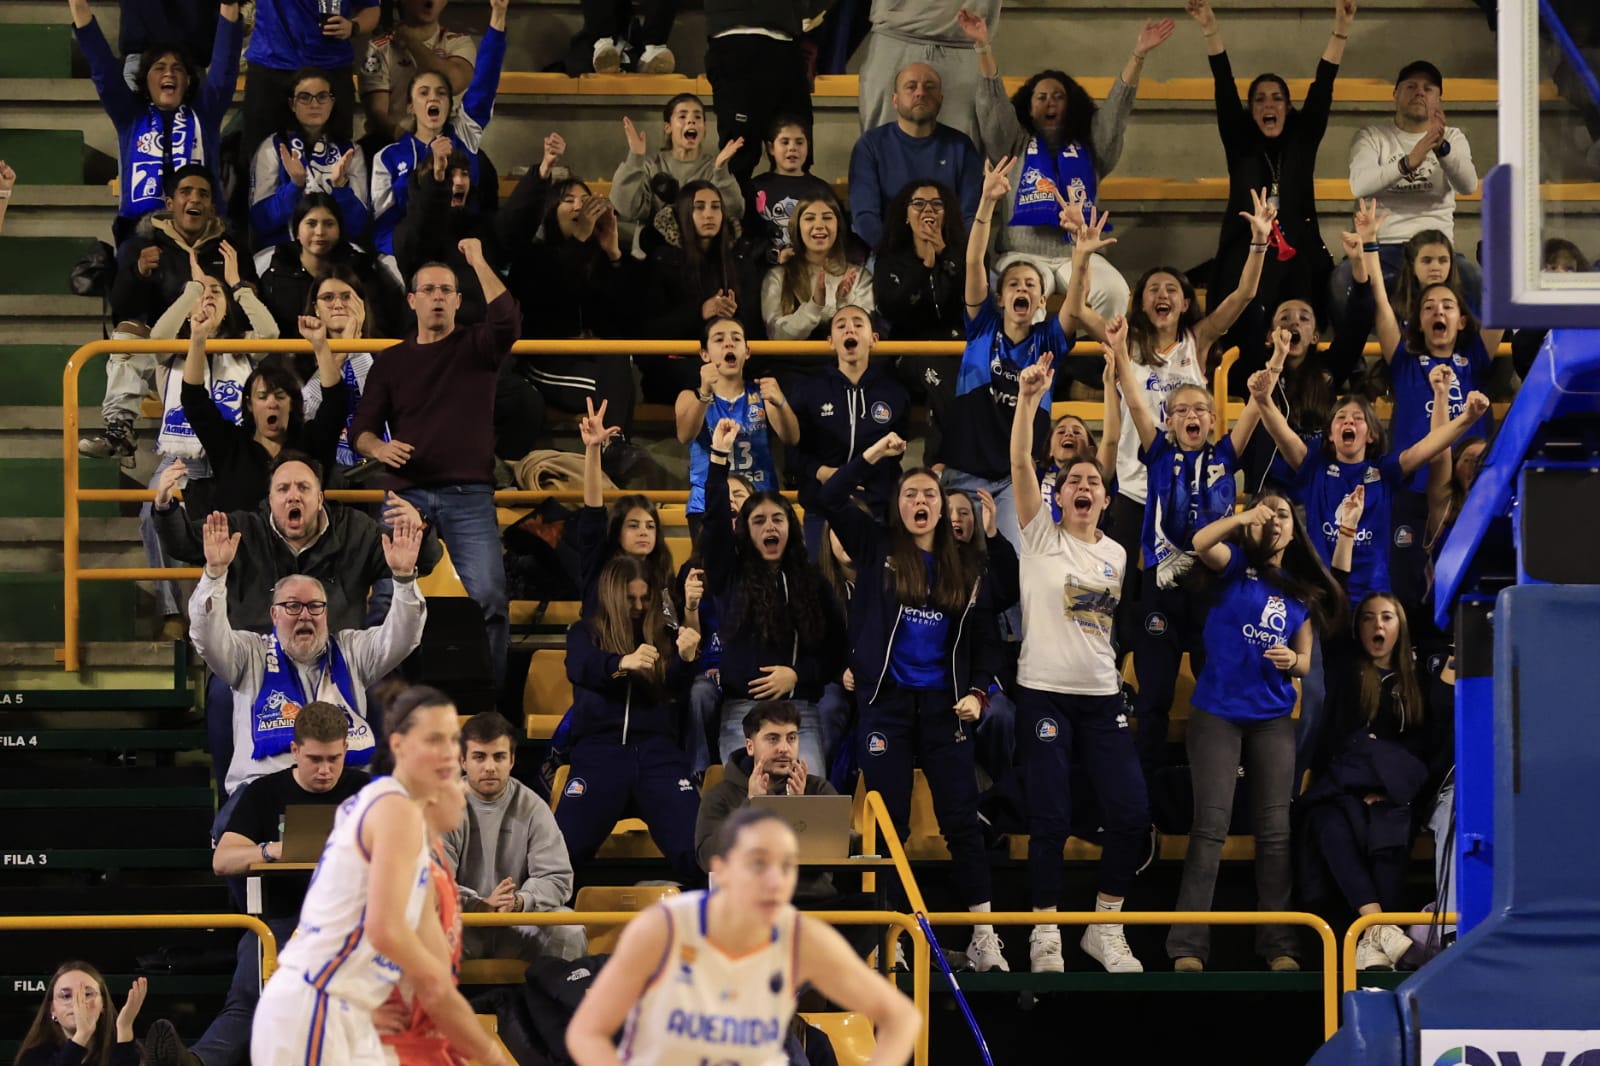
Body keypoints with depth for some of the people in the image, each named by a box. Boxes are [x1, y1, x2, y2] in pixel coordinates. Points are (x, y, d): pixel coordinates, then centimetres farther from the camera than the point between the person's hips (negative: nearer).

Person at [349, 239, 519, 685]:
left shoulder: (476, 346, 9)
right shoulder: (391, 362, 15)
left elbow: (508, 321, -13)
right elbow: (361, 428, 11)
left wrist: (479, 263, -14)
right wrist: (377, 447, -12)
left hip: (469, 496, -2)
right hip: (407, 493, 2)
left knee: (487, 595, -15)